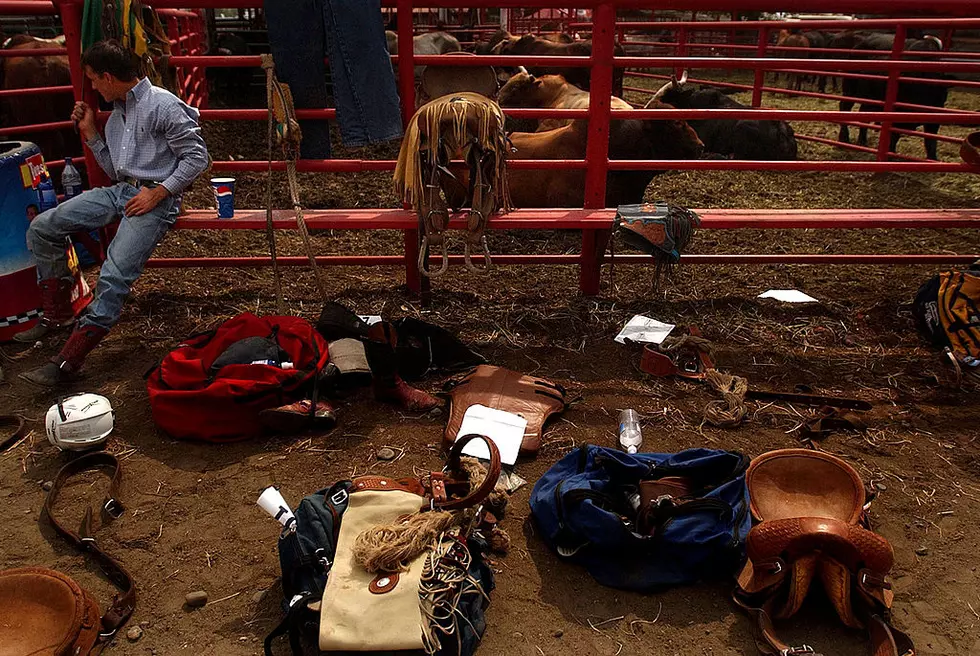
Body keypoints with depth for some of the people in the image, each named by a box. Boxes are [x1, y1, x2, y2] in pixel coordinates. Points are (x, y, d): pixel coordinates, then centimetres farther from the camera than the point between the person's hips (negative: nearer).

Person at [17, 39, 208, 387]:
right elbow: (114, 169, 23)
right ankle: (57, 314, 10)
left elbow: (197, 156, -11)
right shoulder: (117, 113, 20)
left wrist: (157, 192, -15)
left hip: (155, 197, -9)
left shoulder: (163, 104, -7)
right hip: (119, 191, 9)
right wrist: (90, 133, 14)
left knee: (114, 277, -23)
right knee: (41, 228, -1)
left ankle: (67, 361, -21)